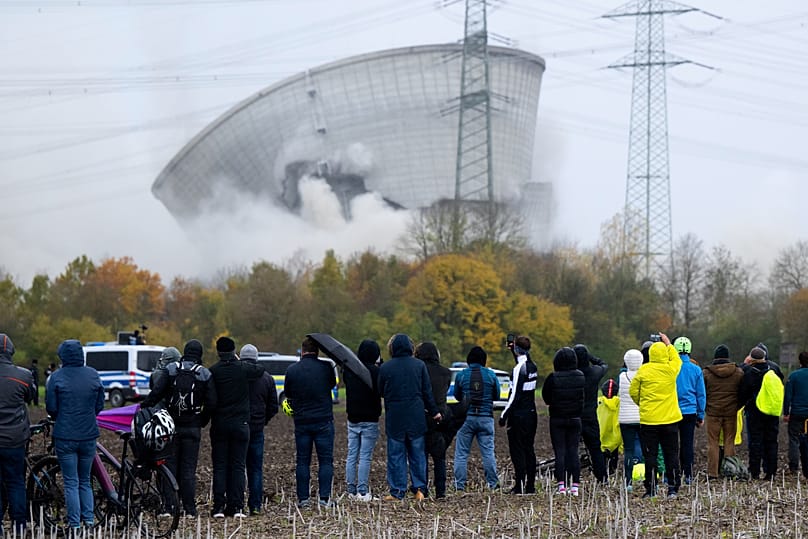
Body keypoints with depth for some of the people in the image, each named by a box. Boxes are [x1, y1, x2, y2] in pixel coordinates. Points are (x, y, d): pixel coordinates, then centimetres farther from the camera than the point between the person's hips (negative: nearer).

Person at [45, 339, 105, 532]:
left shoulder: (56, 377, -10)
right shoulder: (93, 375, 0)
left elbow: (51, 408, -6)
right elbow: (100, 405, 6)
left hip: (65, 436, -3)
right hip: (89, 435, 3)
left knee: (71, 483, 2)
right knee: (85, 481, 17)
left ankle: (75, 525, 0)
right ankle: (89, 519, 9)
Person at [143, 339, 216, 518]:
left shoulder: (170, 370, -2)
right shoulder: (205, 374, 0)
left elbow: (156, 393, -10)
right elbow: (211, 403, -3)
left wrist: (143, 408, 1)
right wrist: (202, 421, 11)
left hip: (171, 425, 0)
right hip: (193, 428, 0)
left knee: (170, 465, 6)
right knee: (189, 469, 3)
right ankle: (189, 509, 0)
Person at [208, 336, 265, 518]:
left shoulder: (213, 372, -6)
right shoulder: (243, 369, -5)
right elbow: (260, 370, 14)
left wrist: (205, 419, 12)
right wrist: (239, 361, 21)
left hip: (219, 425, 0)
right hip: (240, 424, 0)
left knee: (220, 466, 4)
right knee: (238, 466, 4)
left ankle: (219, 506, -2)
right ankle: (237, 506, -2)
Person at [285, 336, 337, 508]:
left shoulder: (291, 370, -1)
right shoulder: (325, 367, -6)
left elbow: (288, 393, 11)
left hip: (301, 421, 2)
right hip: (323, 420, -1)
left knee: (302, 461, 7)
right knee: (326, 460, 3)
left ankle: (303, 499, 5)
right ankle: (324, 498, -3)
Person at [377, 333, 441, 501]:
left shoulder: (385, 368, -6)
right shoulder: (419, 365, -2)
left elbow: (380, 392, 5)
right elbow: (427, 392, 2)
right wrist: (434, 412, 11)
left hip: (394, 418, -1)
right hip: (416, 418, 1)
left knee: (396, 455, 4)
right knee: (417, 454, 10)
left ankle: (397, 492, 3)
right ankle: (420, 488, 6)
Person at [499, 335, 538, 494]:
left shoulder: (519, 369, -16)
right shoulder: (532, 366, 8)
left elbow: (515, 395, -19)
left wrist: (504, 415, -15)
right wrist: (513, 351, 31)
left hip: (518, 415, -8)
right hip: (531, 414, 8)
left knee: (517, 450, -5)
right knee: (529, 450, 12)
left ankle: (520, 486, -8)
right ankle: (530, 485, 13)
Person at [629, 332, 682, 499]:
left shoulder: (643, 371, -6)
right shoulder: (671, 369, -3)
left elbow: (633, 391, 1)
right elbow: (677, 360, 21)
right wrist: (668, 344, 31)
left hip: (648, 419, -1)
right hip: (670, 419, 1)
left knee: (650, 455, 3)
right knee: (671, 454, 8)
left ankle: (651, 489, 2)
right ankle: (673, 488, 7)